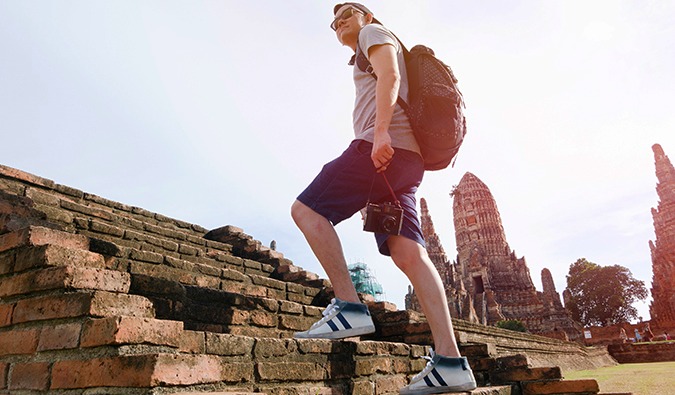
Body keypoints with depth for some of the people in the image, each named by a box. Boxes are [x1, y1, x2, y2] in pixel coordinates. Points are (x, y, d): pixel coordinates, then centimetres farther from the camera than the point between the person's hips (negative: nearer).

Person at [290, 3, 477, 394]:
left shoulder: (375, 33, 15)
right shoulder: (366, 62, 40)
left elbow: (390, 75, -6)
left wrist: (381, 132, -21)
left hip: (384, 146, -8)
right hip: (403, 157, 9)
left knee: (306, 210, -11)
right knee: (408, 254, -6)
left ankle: (349, 306, -18)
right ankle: (449, 362, -12)